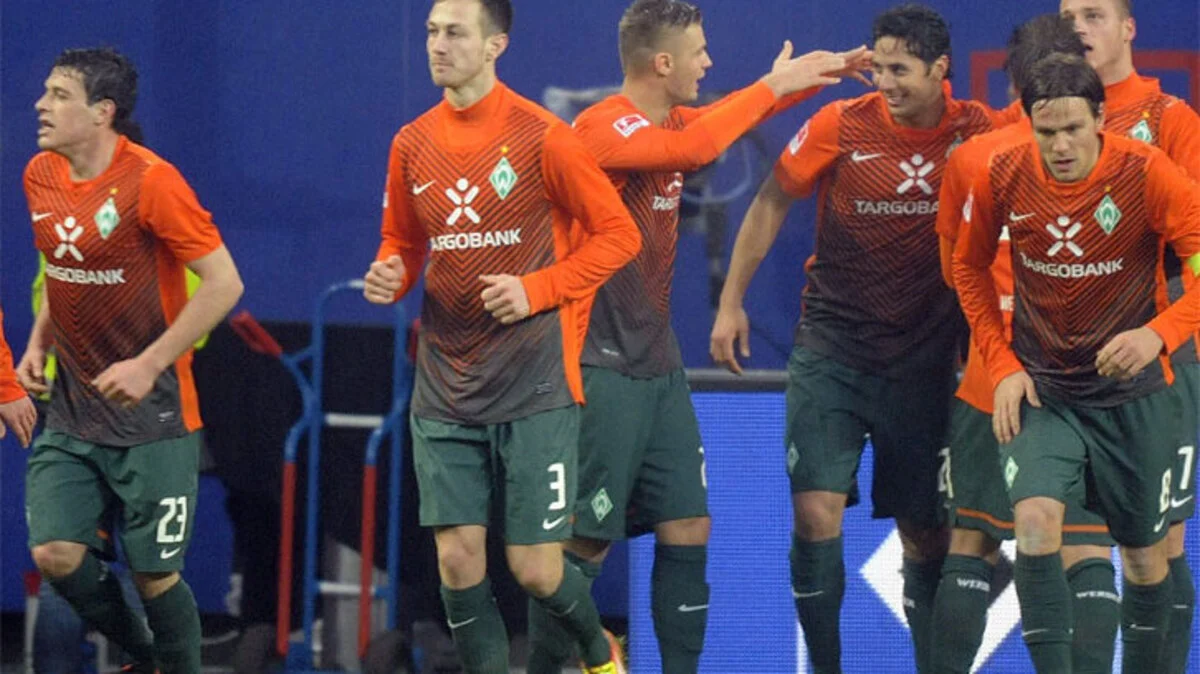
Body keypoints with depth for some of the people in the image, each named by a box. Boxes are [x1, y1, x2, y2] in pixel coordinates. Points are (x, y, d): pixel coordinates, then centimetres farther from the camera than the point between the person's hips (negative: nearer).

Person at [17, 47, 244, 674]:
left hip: (153, 416, -6)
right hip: (72, 412, 6)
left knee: (153, 574, -1)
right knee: (55, 554, -6)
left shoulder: (150, 181, -17)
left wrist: (149, 366, -20)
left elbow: (223, 283, -15)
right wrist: (38, 345, 8)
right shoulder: (40, 176, 4)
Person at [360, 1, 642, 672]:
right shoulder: (412, 144, 7)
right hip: (445, 385, 4)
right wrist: (391, 275, -3)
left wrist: (536, 290, -15)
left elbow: (619, 234, -4)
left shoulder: (541, 136, -9)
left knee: (536, 568, -2)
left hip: (534, 388, -4)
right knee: (457, 559, -3)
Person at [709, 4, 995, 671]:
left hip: (925, 358, 1)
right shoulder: (841, 126, -6)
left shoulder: (975, 131, -6)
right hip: (832, 346, -1)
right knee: (817, 511, -12)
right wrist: (732, 302, 5)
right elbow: (772, 204, 5)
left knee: (925, 532, 5)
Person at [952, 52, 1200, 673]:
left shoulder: (1147, 174, -18)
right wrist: (1002, 365, -2)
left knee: (1145, 553, 9)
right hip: (1040, 387, 0)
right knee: (1035, 518, -24)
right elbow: (969, 268, 7)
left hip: (1131, 389, 0)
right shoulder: (1002, 177, -10)